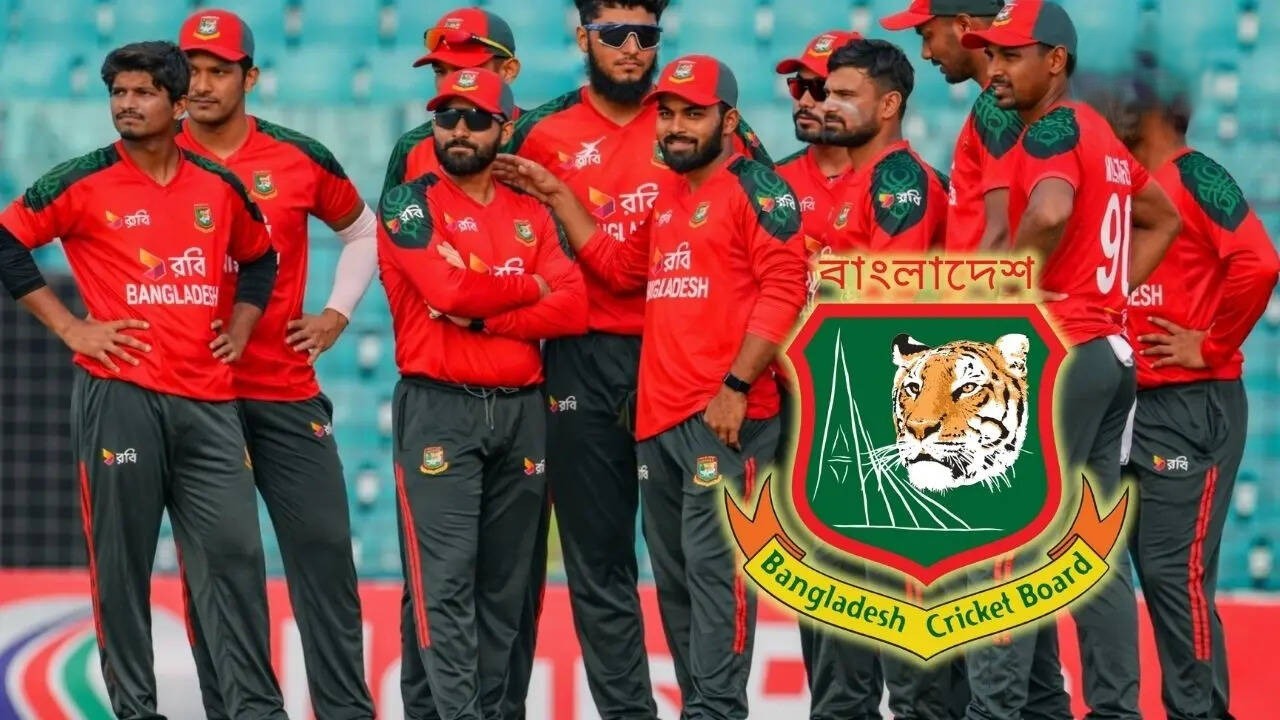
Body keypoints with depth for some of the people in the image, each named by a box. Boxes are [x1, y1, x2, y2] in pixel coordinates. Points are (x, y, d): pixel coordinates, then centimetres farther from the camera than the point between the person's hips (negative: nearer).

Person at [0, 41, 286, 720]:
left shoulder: (219, 188, 10)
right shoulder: (85, 183, -2)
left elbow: (259, 257, 27)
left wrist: (238, 330, 13)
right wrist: (69, 326, -4)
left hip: (207, 400, 3)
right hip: (118, 393, -3)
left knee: (235, 554, 0)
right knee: (122, 561, 0)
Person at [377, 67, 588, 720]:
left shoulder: (531, 214, 14)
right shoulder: (410, 205, 1)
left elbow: (572, 309, -1)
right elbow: (450, 287, -15)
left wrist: (485, 317, -13)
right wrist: (531, 287, -1)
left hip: (522, 412, 5)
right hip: (439, 411, -5)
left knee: (506, 583, 7)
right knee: (446, 581, -11)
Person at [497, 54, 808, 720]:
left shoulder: (754, 189, -6)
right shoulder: (664, 203, 21)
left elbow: (784, 289, -15)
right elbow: (620, 268, 34)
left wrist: (737, 386, -20)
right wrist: (560, 199, 25)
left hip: (725, 417, -9)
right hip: (658, 417, 9)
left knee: (713, 567, -13)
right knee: (674, 579, 10)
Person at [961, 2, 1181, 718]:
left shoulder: (1053, 129, -11)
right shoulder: (1101, 135, 17)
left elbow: (1050, 210, -32)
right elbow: (1163, 219, 31)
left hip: (1061, 354, -10)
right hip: (1112, 350, 10)